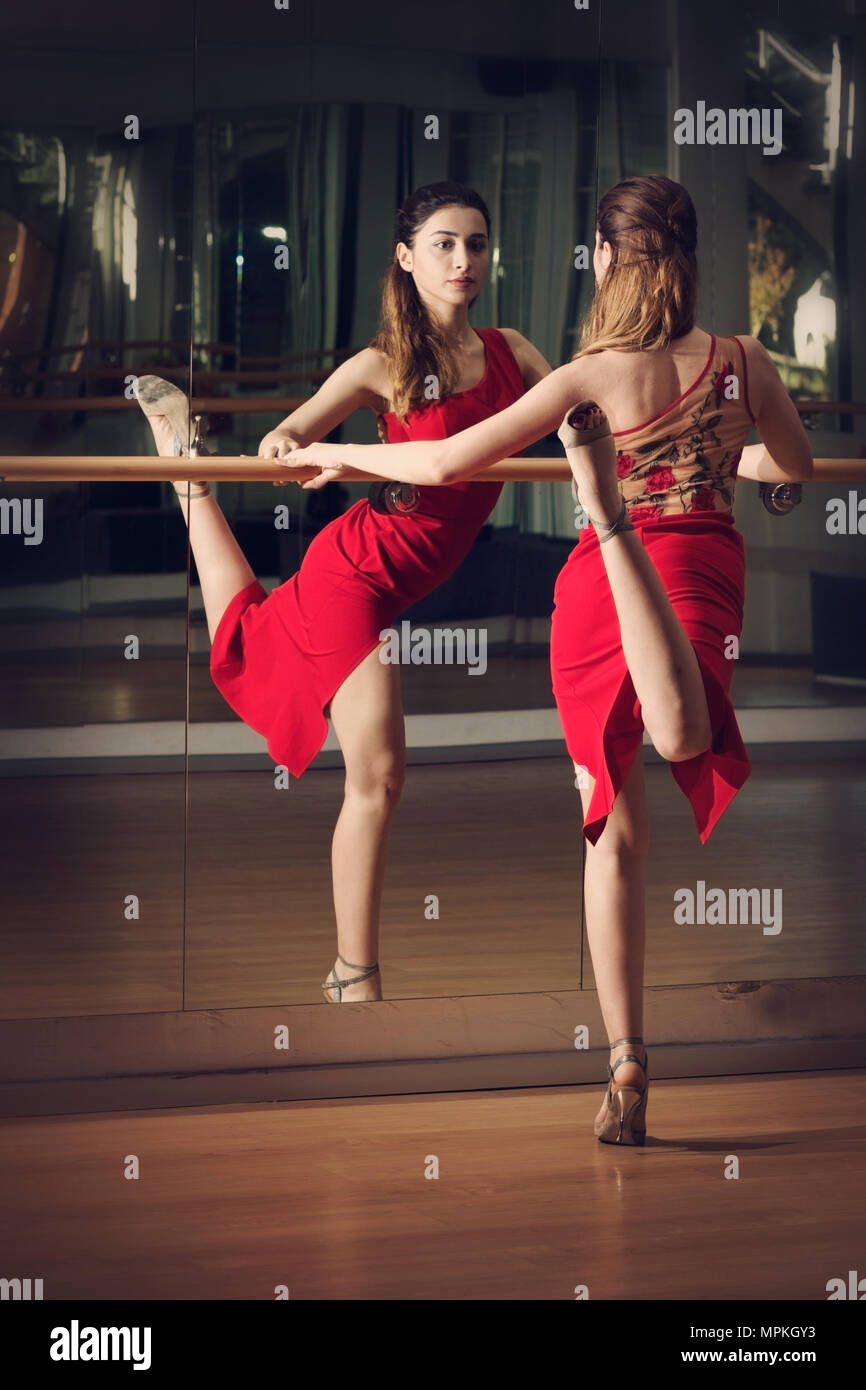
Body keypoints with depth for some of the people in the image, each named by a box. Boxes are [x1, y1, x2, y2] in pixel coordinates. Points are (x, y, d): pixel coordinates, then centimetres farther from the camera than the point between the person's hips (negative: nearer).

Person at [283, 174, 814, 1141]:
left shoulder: (592, 378, -5)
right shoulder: (742, 362, 2)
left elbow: (447, 462, -6)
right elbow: (795, 466, 20)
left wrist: (342, 455, 10)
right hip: (703, 568, 0)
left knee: (615, 826, 6)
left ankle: (625, 1067, 6)